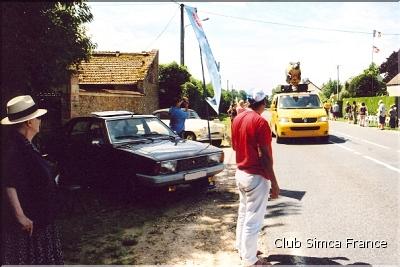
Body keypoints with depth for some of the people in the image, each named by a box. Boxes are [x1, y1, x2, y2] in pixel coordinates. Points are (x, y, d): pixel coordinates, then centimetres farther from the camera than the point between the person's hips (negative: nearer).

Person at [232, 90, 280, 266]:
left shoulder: (238, 119, 5)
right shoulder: (260, 122, -19)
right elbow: (264, 156, -21)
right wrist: (274, 183, -16)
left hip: (240, 173, 9)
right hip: (256, 176, -8)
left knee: (243, 214, 21)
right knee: (253, 220, 2)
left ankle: (242, 249, 35)